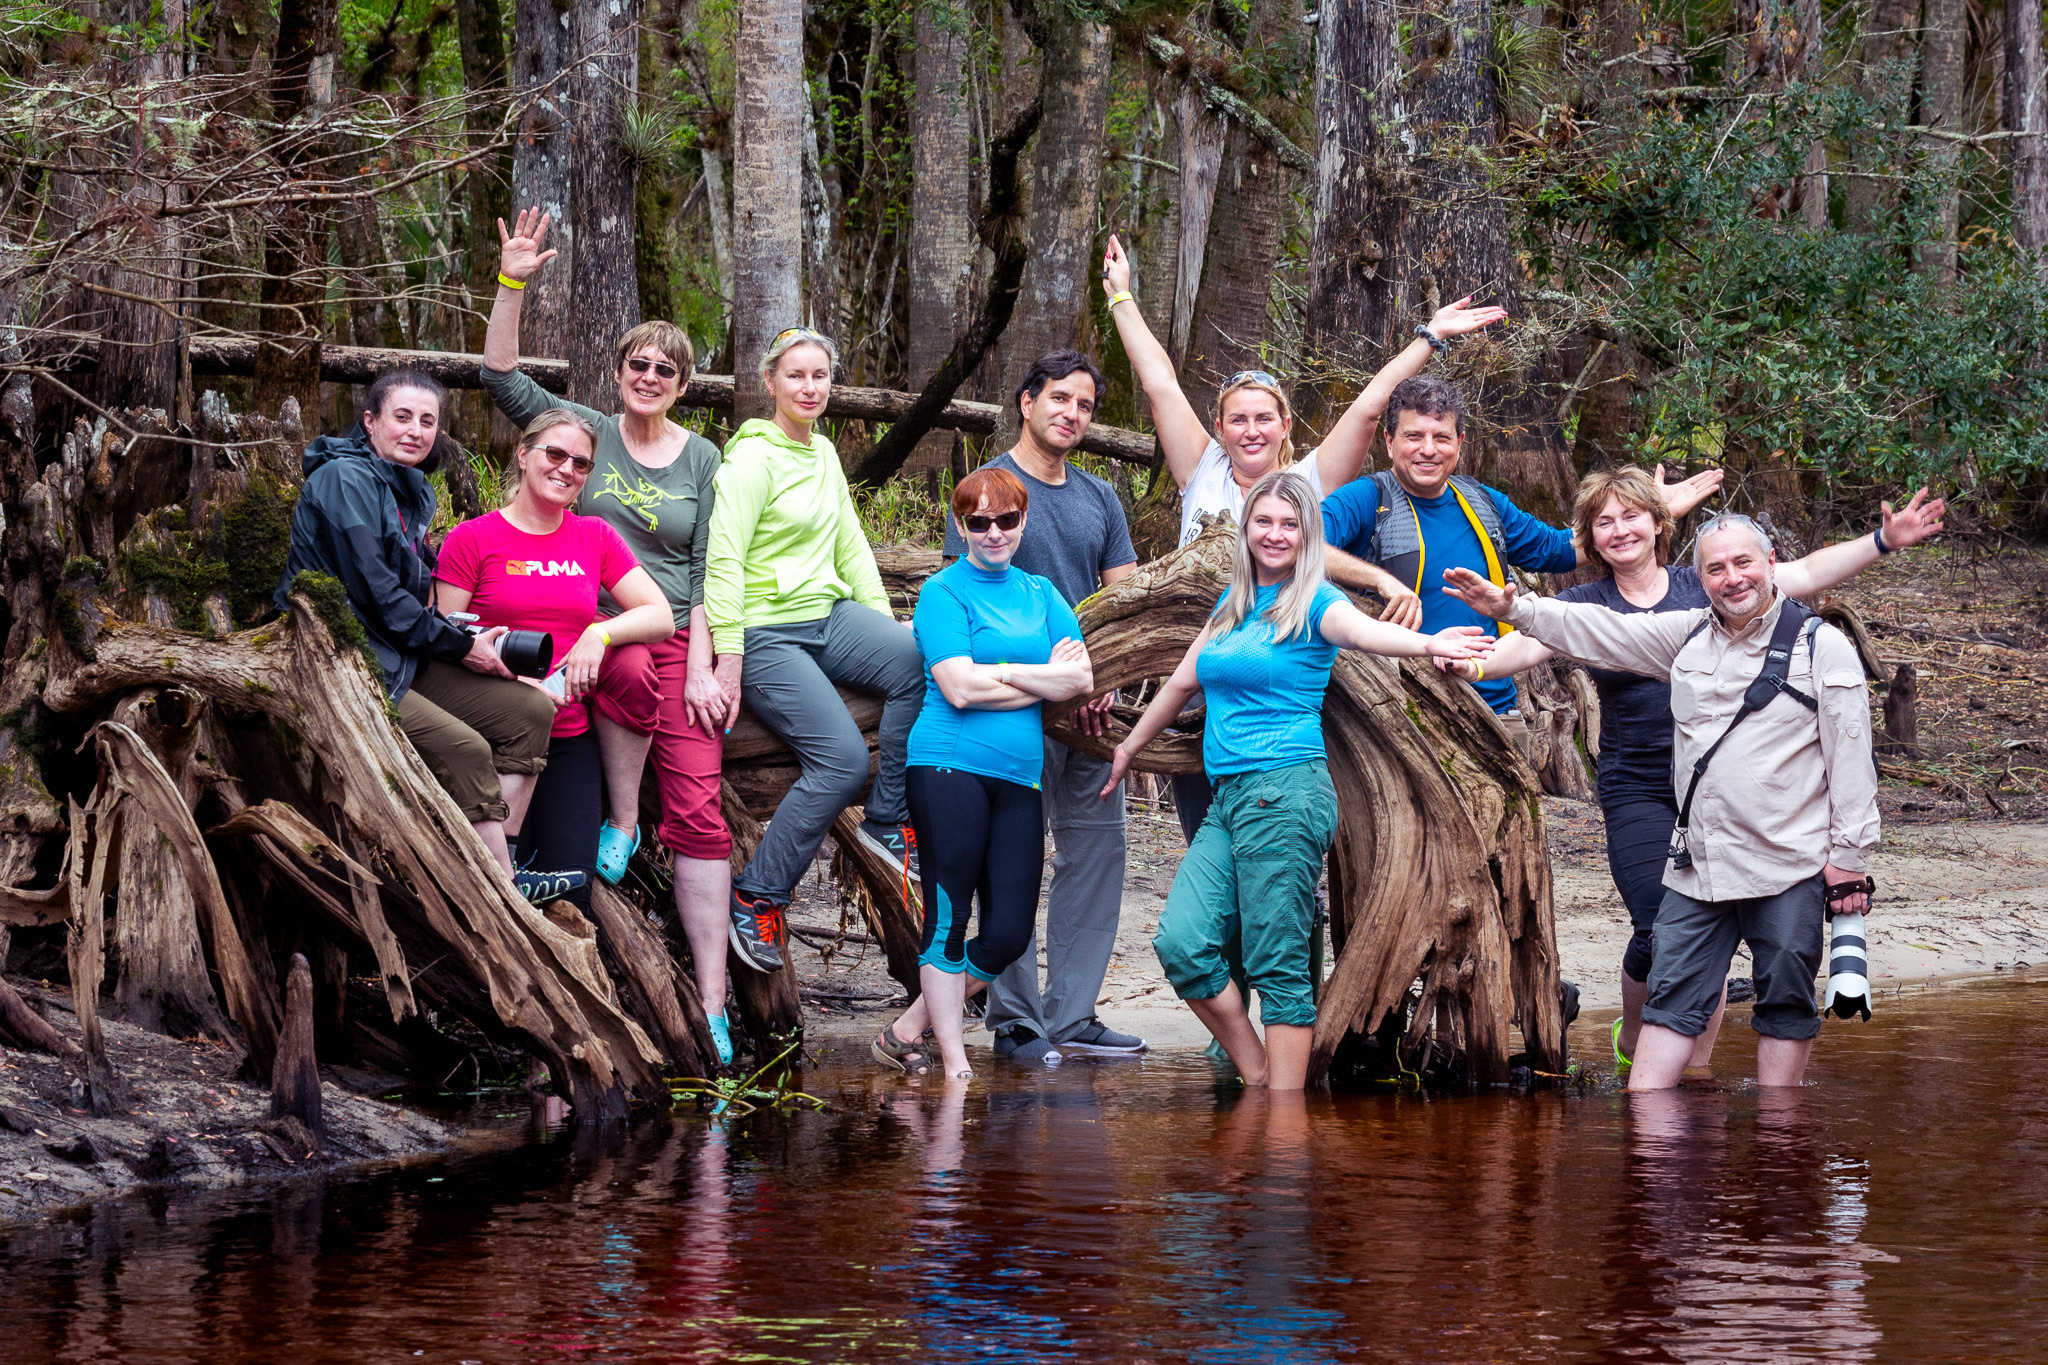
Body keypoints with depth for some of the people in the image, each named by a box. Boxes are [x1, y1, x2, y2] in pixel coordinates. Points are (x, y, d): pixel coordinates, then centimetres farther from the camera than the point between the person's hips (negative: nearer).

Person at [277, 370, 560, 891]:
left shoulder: (414, 492, 18)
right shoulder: (344, 479, -12)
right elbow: (375, 592, -18)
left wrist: (462, 635, 1)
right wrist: (459, 646, -12)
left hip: (400, 661, 10)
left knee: (531, 710, -1)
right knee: (465, 748, -24)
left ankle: (504, 863, -10)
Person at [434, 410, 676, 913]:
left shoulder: (595, 538, 12)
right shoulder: (473, 539, 0)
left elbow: (661, 616, 6)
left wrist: (600, 634, -12)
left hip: (570, 737, 3)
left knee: (570, 889, -8)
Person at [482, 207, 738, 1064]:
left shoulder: (700, 459, 11)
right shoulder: (588, 433, 7)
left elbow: (708, 569, 7)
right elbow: (501, 379, -4)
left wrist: (702, 667, -4)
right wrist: (512, 285, -15)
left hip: (678, 639, 1)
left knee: (697, 809, -12)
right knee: (631, 667, -39)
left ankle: (711, 1001, -14)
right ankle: (621, 822, -16)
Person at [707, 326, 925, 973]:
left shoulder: (823, 453, 15)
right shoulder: (752, 458, -9)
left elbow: (850, 544, 22)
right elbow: (722, 560, -14)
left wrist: (885, 622, 12)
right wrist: (727, 659, -20)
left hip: (830, 616, 7)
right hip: (768, 633, -7)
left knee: (920, 658, -23)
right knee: (844, 758, -24)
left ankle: (889, 821, -8)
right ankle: (756, 898, -10)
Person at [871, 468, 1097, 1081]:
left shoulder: (1041, 594, 17)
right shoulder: (943, 592, 0)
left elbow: (1081, 678, 5)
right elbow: (960, 688, -11)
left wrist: (1001, 670, -7)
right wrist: (1043, 677, -3)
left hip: (1019, 778, 6)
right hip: (949, 768, -6)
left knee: (1010, 933, 0)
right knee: (948, 918, -4)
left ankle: (906, 1034, 14)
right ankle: (956, 1067, 3)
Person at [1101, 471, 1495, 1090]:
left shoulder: (1314, 603, -3)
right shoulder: (1233, 603, 18)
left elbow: (1364, 630, -25)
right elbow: (1183, 681, 30)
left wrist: (1427, 643, -47)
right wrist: (1128, 748, 39)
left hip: (1286, 790, -7)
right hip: (1229, 798, 7)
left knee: (1277, 964, -8)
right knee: (1181, 943, -5)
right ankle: (1256, 1079, 8)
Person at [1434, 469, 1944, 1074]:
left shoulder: (1704, 586, 5)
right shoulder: (1585, 606, 3)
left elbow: (1808, 573, 4)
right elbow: (1526, 645, -13)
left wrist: (1884, 541, -5)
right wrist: (1472, 663, -34)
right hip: (1637, 793, -1)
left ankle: (1697, 1068, 17)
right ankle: (1631, 1040, 14)